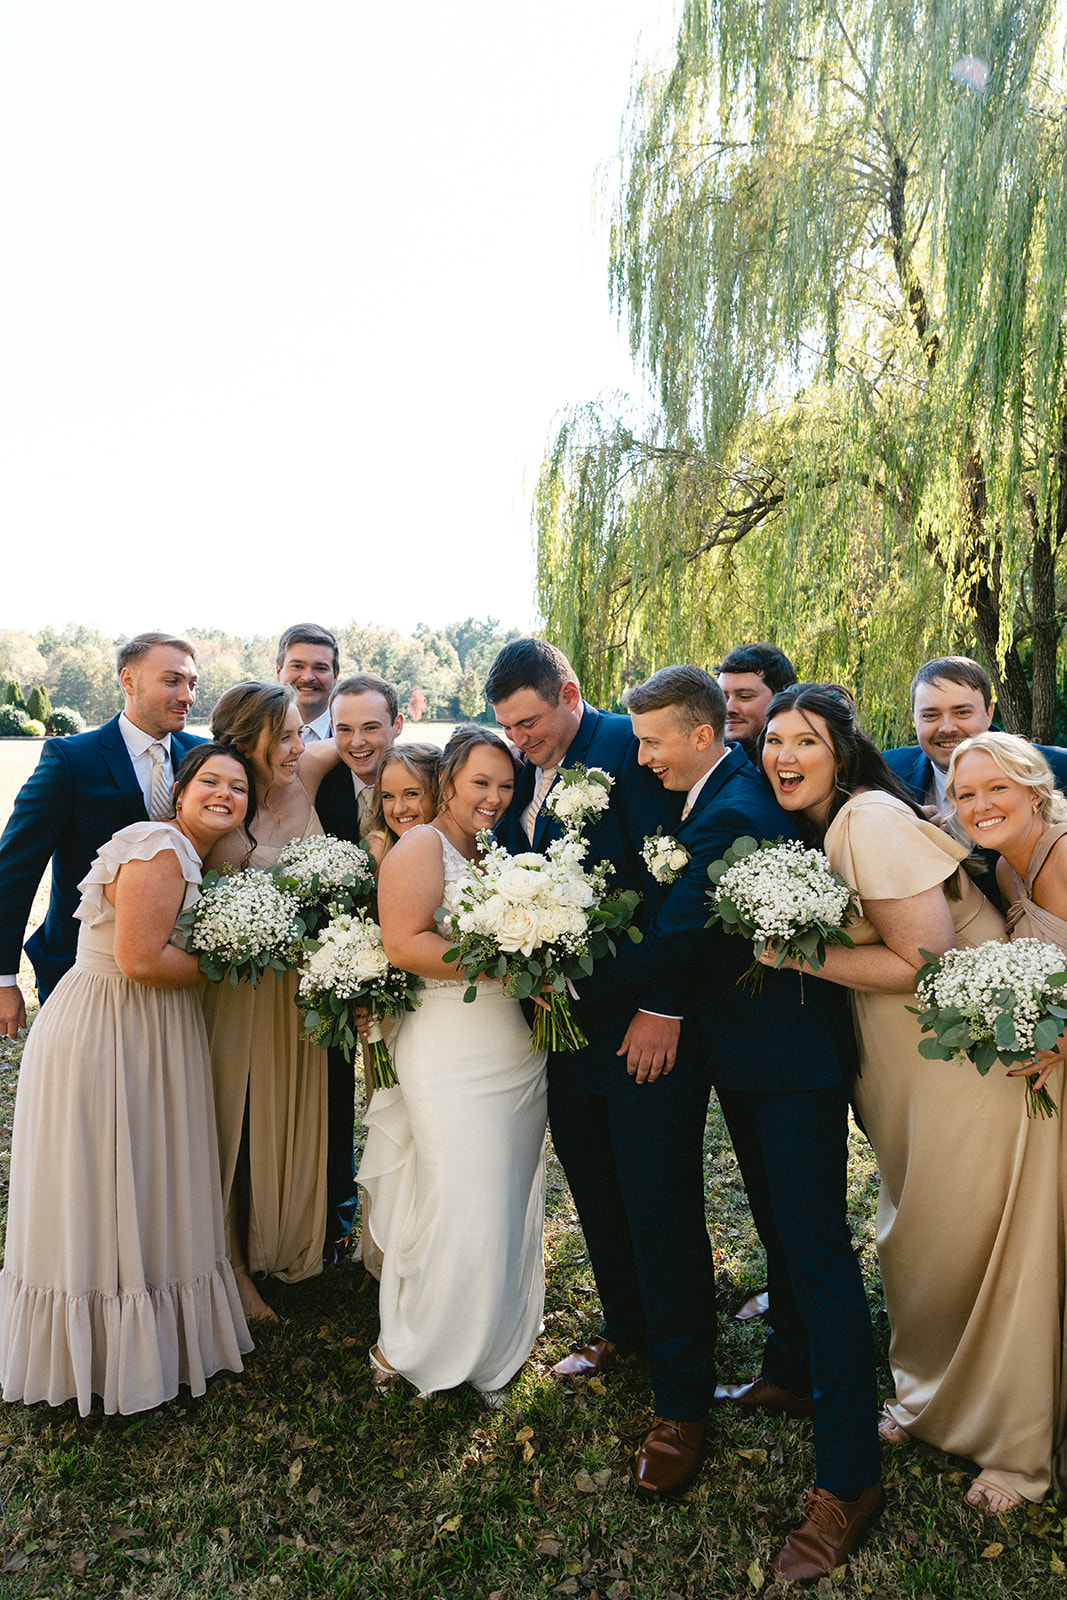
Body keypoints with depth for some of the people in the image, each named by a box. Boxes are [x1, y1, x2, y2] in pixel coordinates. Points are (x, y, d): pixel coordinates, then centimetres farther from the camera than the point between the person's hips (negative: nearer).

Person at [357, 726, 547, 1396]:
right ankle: (409, 1348, 18)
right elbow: (404, 944, -20)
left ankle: (494, 1341, 33)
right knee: (464, 1208, -3)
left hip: (518, 1049, 8)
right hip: (454, 1055, -8)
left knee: (511, 1202, 14)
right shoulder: (422, 846, -9)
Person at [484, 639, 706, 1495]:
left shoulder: (629, 747, -13)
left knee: (660, 1201, 0)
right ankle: (626, 1327, 43)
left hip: (648, 1018, -7)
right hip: (567, 1016, 8)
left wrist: (665, 1006, -18)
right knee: (594, 1188, 20)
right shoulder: (521, 774, 9)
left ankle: (682, 1401, 15)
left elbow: (674, 880, -18)